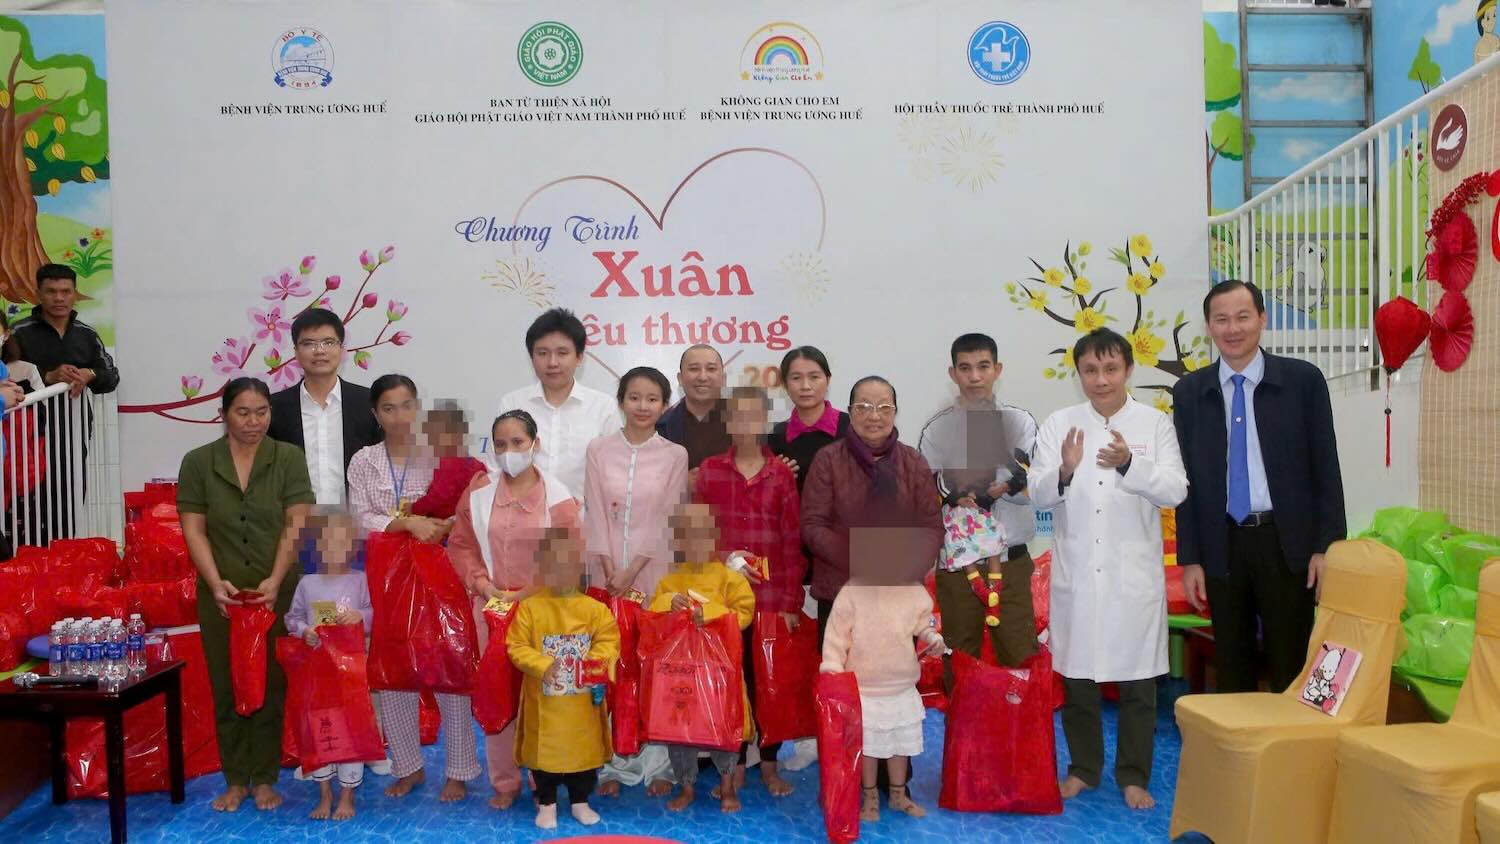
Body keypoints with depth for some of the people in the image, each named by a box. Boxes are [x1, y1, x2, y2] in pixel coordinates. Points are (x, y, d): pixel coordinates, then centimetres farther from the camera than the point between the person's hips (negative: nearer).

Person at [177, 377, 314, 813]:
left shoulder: (288, 459, 0)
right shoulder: (197, 462, 3)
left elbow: (296, 526, -5)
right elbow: (194, 530, 0)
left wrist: (275, 580, -16)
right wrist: (216, 582, -12)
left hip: (279, 592, -1)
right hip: (222, 595, 1)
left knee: (272, 684, 4)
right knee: (227, 685, 6)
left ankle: (265, 778, 17)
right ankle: (235, 780, 19)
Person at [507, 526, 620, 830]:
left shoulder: (594, 608, -4)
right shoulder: (529, 607, -9)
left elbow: (609, 641, -3)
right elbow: (516, 647, -10)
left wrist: (597, 664, -22)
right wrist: (542, 666, -23)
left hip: (582, 701, 1)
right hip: (543, 699, -1)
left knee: (585, 748, 12)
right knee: (544, 750, 11)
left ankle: (580, 802, 30)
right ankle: (547, 803, 29)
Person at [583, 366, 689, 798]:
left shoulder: (675, 455, 1)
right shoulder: (598, 450, 4)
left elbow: (666, 519, -3)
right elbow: (596, 515, 1)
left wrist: (633, 570, -9)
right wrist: (608, 568, -7)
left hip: (654, 569, -1)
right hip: (607, 571, 1)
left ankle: (657, 763, 11)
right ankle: (614, 763, 13)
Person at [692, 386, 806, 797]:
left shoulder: (782, 474, 2)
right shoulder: (710, 470, 5)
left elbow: (793, 542, 1)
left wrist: (792, 601, -2)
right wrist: (724, 558, -7)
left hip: (772, 596, 0)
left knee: (771, 681, 6)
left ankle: (769, 763, 21)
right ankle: (735, 764, 20)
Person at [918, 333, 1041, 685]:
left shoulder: (1020, 422, 3)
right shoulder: (937, 430, 2)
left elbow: (1031, 490, -4)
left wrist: (975, 492, -16)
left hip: (1010, 560, 0)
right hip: (956, 562, 0)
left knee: (1021, 658, 4)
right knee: (959, 660, 11)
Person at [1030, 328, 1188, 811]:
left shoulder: (1155, 424, 0)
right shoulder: (1059, 425, 1)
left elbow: (1175, 491, -10)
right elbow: (1039, 496, -5)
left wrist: (1128, 464, -28)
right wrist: (1064, 472, -27)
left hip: (1134, 572, -1)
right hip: (1076, 571, 1)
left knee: (1137, 679, 7)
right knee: (1075, 675, 10)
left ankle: (1134, 775, 23)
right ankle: (1083, 768, 27)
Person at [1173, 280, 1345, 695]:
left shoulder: (1303, 379, -1)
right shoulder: (1188, 392, 4)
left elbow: (1325, 467, -1)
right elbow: (1186, 478, 4)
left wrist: (1328, 547, -6)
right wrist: (1190, 558, 1)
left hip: (1287, 542, -2)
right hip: (1223, 546, 2)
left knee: (1291, 667, 7)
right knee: (1231, 668, 11)